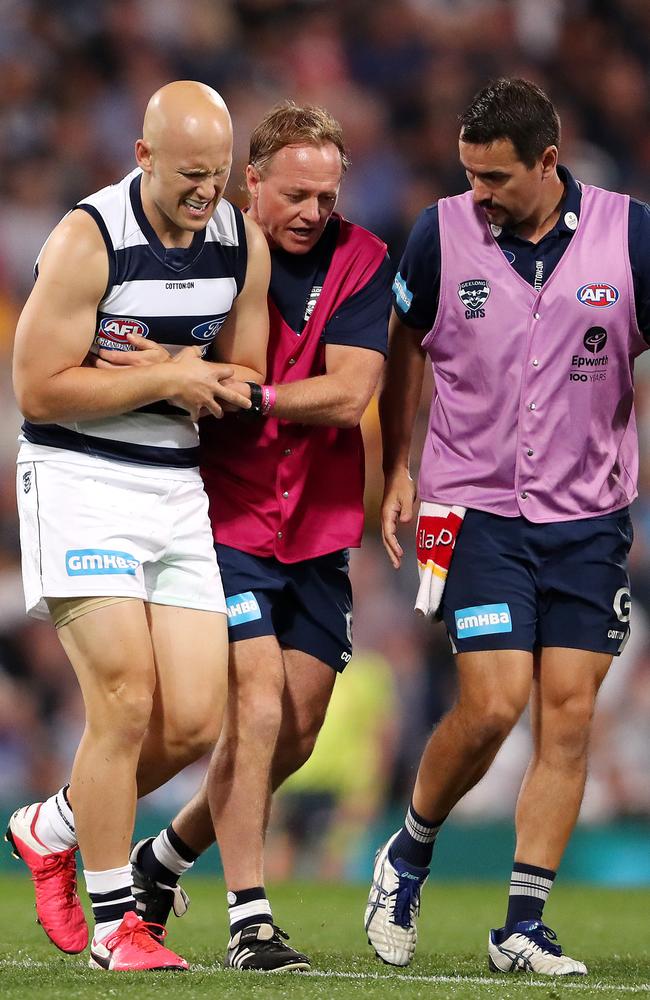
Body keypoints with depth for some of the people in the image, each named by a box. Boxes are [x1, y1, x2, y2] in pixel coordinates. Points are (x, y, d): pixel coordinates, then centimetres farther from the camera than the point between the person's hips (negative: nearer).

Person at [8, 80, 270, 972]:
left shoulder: (242, 243, 4)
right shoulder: (88, 241, -15)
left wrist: (208, 386, -8)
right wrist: (164, 379, -18)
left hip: (178, 489, 6)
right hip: (80, 484, -6)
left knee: (194, 723, -1)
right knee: (125, 700, -14)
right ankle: (112, 921, -2)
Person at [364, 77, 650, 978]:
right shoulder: (440, 235, -5)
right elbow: (406, 345, 11)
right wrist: (396, 469, 9)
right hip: (476, 507, -1)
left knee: (569, 713, -3)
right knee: (493, 704, -12)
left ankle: (524, 927, 3)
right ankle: (409, 857, 15)